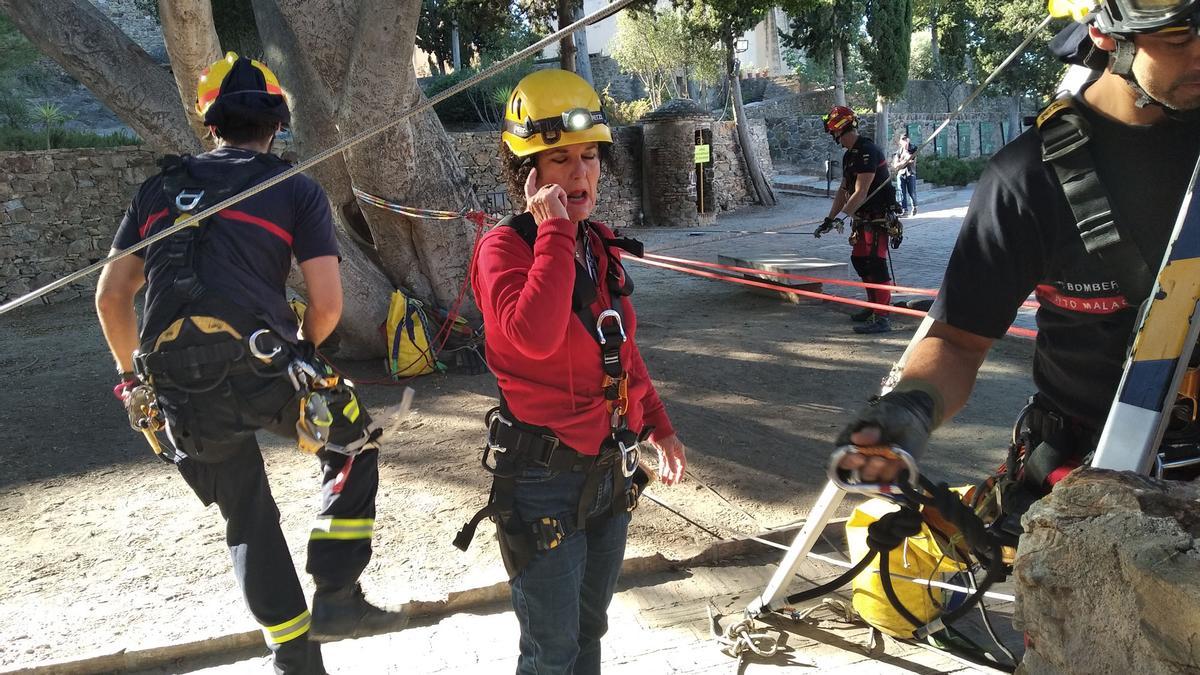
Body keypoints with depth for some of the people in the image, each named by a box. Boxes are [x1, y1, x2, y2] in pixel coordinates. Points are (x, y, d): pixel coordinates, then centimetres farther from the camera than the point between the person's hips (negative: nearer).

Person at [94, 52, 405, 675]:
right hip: (261, 369, -4)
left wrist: (134, 377, 28)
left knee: (248, 521, 20)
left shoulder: (159, 189, 17)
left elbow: (111, 296, 16)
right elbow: (328, 304, -1)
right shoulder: (297, 191, 6)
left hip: (176, 387, 4)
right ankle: (336, 599, 13)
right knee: (354, 449, 22)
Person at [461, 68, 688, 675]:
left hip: (612, 472, 7)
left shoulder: (601, 244, 6)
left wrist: (659, 426, 18)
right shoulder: (504, 246, -15)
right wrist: (554, 230, -28)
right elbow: (535, 335, -35)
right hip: (546, 480, -7)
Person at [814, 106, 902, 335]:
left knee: (875, 265, -12)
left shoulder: (867, 152, -19)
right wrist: (829, 219, 11)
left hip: (878, 219, -10)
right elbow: (843, 190, 17)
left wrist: (839, 217, -18)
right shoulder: (849, 155, 14)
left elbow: (860, 194, -23)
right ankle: (873, 306, 29)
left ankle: (882, 318, -10)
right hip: (863, 219, 10)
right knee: (859, 260, 16)